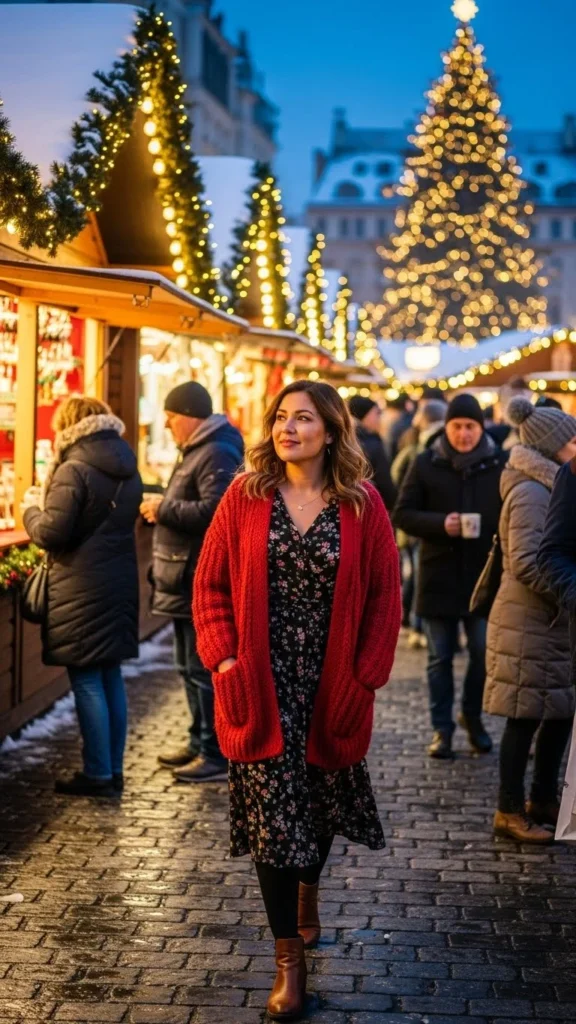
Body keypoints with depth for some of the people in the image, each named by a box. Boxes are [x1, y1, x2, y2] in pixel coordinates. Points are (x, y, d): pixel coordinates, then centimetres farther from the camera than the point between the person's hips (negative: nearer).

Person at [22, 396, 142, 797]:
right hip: (121, 582, 8)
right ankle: (114, 770, 19)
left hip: (82, 588, -8)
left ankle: (98, 775, 3)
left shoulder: (74, 469, -15)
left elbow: (51, 532, -18)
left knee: (87, 681, -2)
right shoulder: (128, 468, 11)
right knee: (112, 677, 14)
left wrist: (31, 510, 3)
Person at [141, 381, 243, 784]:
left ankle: (217, 755, 0)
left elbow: (215, 510, -29)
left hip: (204, 581, -11)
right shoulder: (195, 451, 18)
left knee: (204, 669, -7)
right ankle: (200, 742, 30)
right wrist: (162, 507, 7)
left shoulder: (217, 454, -16)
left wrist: (164, 508, -18)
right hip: (187, 580, 11)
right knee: (191, 666, 19)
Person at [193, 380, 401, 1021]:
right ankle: (289, 959, 7)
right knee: (272, 811, -1)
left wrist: (366, 675, -6)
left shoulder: (362, 505, -3)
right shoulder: (245, 498, -2)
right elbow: (211, 584, 1)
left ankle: (308, 890, 49)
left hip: (332, 686, 1)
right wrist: (223, 660, -10)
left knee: (321, 798, 18)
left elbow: (383, 596, 0)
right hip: (263, 685, -1)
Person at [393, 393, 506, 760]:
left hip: (485, 575, 0)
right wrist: (440, 524, -16)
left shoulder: (500, 464, 0)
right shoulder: (427, 464, 1)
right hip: (439, 575, 0)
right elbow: (402, 514, 0)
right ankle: (442, 727, 18)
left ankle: (473, 717, 25)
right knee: (440, 657, 7)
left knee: (484, 652, 3)